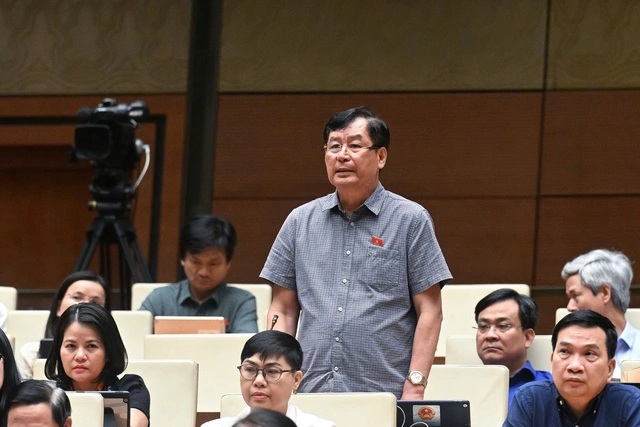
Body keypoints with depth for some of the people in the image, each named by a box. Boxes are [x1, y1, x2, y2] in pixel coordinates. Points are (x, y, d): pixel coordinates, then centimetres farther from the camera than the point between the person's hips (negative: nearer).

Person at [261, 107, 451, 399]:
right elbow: (283, 311, 14)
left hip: (384, 396, -3)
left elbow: (429, 311, 0)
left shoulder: (411, 220, 3)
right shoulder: (300, 221, 13)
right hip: (311, 395, 3)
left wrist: (415, 388, -10)